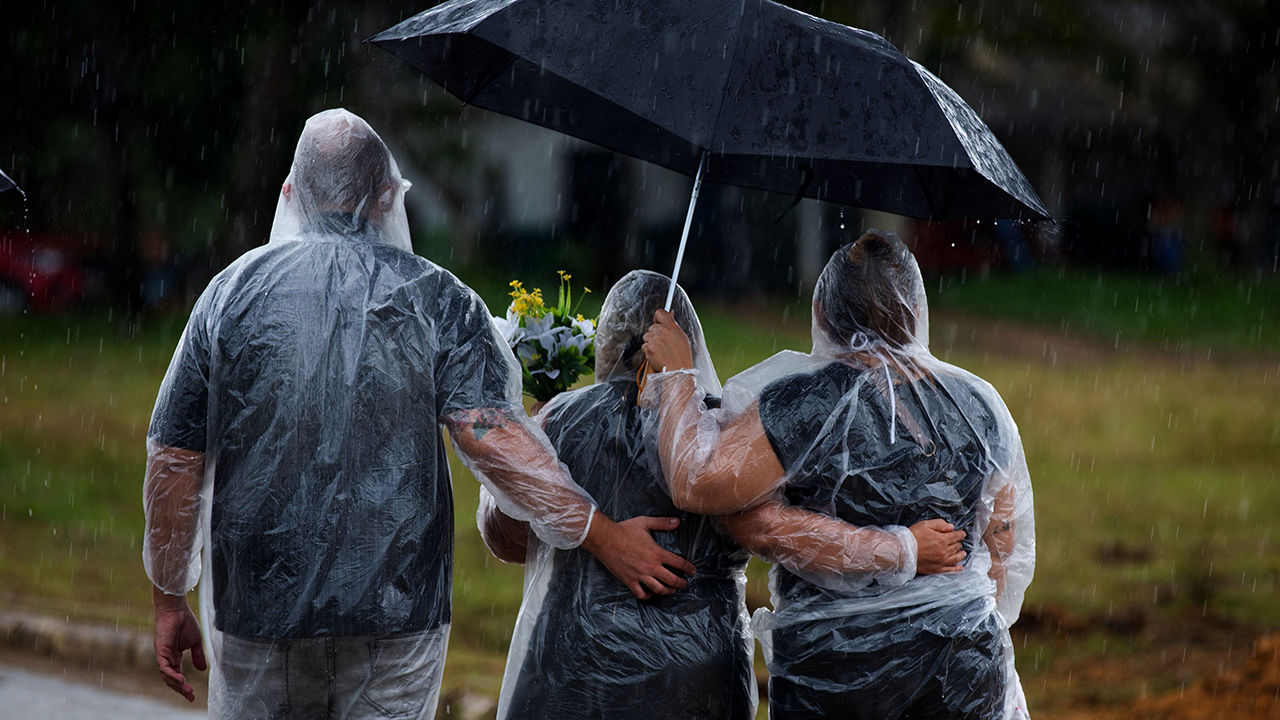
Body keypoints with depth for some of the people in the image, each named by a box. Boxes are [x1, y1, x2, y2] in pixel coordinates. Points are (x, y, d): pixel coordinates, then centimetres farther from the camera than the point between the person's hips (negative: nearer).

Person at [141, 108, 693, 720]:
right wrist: (599, 534, -9)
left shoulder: (234, 290, 3)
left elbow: (174, 461, 3)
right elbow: (490, 433, -14)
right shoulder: (437, 298, -1)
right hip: (397, 607, -1)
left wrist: (169, 599, 12)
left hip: (257, 602, 1)